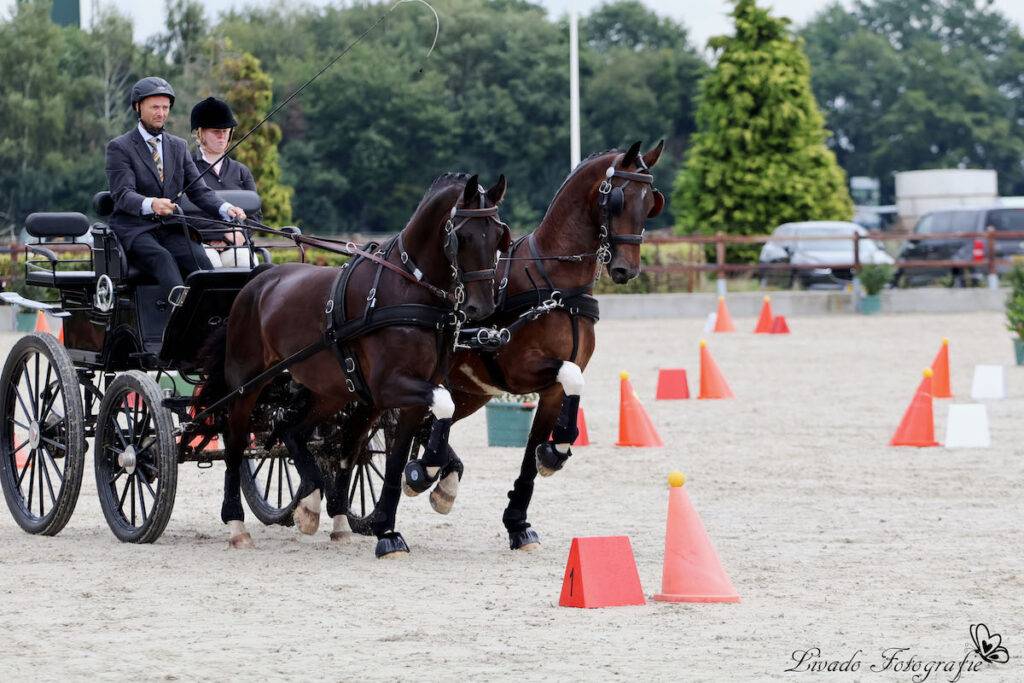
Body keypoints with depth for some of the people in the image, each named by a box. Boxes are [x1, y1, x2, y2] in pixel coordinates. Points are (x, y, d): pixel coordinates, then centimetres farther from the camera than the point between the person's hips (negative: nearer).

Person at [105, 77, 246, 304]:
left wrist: (225, 209, -10)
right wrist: (150, 204, -36)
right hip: (133, 229, -4)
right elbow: (122, 194, -13)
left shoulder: (178, 146, 18)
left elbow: (198, 190, 12)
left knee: (200, 258, -26)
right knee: (162, 258, -34)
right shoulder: (119, 147, 1)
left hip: (170, 229, 4)